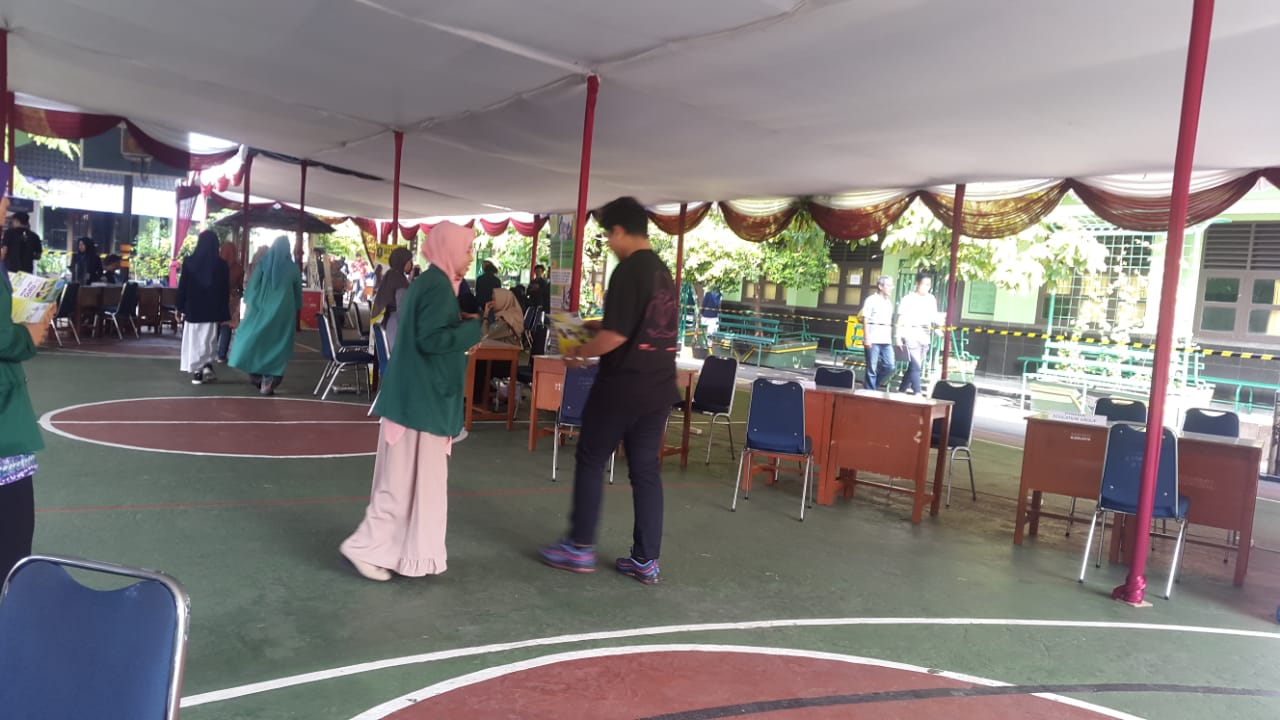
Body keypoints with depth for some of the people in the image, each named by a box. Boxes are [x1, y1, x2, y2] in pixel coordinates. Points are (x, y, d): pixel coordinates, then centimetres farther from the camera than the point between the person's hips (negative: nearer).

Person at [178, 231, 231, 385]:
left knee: (193, 341, 9)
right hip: (212, 311, 0)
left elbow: (182, 287, -1)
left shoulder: (189, 262, -4)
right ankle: (207, 366, -7)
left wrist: (181, 308, 6)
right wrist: (223, 314, 5)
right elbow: (225, 291, -2)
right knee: (209, 342, 11)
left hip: (192, 309, 0)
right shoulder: (221, 265, -5)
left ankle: (197, 372, 9)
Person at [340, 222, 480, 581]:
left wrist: (462, 324, 10)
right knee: (409, 477, -3)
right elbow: (431, 339, -24)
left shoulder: (427, 281, 14)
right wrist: (475, 328, -17)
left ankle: (406, 548, 23)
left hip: (416, 392, 10)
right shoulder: (438, 285, -16)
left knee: (411, 475, 15)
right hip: (422, 396, -10)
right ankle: (366, 546, 4)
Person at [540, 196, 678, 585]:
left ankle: (580, 548, 15)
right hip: (659, 386, 8)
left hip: (623, 385, -8)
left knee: (590, 462, 7)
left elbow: (616, 337, -21)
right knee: (646, 470, 10)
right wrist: (600, 326, 22)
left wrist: (580, 352, -5)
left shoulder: (628, 271, -16)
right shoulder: (663, 272, 11)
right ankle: (646, 560, 14)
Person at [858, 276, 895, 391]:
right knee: (872, 368, -2)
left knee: (889, 366, 1)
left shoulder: (889, 301, 16)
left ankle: (874, 385, 18)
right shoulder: (871, 300, -3)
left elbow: (890, 321, 19)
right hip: (873, 339, -6)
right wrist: (866, 338, -14)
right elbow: (865, 320, -7)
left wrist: (892, 338, 16)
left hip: (886, 339, 6)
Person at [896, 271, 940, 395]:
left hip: (925, 336, 5)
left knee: (913, 366, 9)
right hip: (911, 334, -5)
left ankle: (901, 391, 20)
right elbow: (901, 319, -1)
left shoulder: (931, 299, 12)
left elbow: (933, 318, 16)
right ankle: (917, 393, -17)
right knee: (915, 365, -15)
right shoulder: (908, 299, -1)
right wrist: (898, 337, -6)